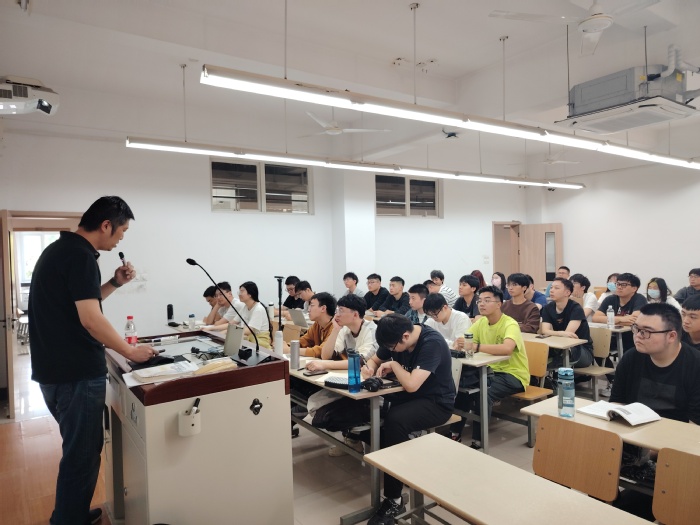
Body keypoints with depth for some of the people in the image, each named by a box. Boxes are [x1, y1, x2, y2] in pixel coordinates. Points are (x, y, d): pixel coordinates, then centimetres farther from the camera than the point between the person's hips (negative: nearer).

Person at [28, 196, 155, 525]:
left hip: (57, 370, 10)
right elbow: (90, 319, -24)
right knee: (81, 454, 3)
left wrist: (114, 284, 10)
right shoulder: (80, 255, -19)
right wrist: (131, 352, -13)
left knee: (81, 448, 22)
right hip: (76, 374, -10)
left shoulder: (60, 249, 12)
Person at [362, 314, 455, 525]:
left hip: (436, 402, -7)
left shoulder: (432, 343, -25)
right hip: (410, 396, 7)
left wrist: (394, 364, -16)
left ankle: (393, 500, -22)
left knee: (394, 419, -33)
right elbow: (375, 359, 12)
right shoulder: (397, 338, -3)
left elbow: (411, 385, -32)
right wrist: (369, 368, -10)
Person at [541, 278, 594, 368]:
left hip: (583, 350, -3)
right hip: (560, 348, 4)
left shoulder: (576, 308, -15)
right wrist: (561, 333, -36)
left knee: (567, 350, -38)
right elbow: (545, 331, -18)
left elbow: (568, 333, -28)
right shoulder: (548, 308, -1)